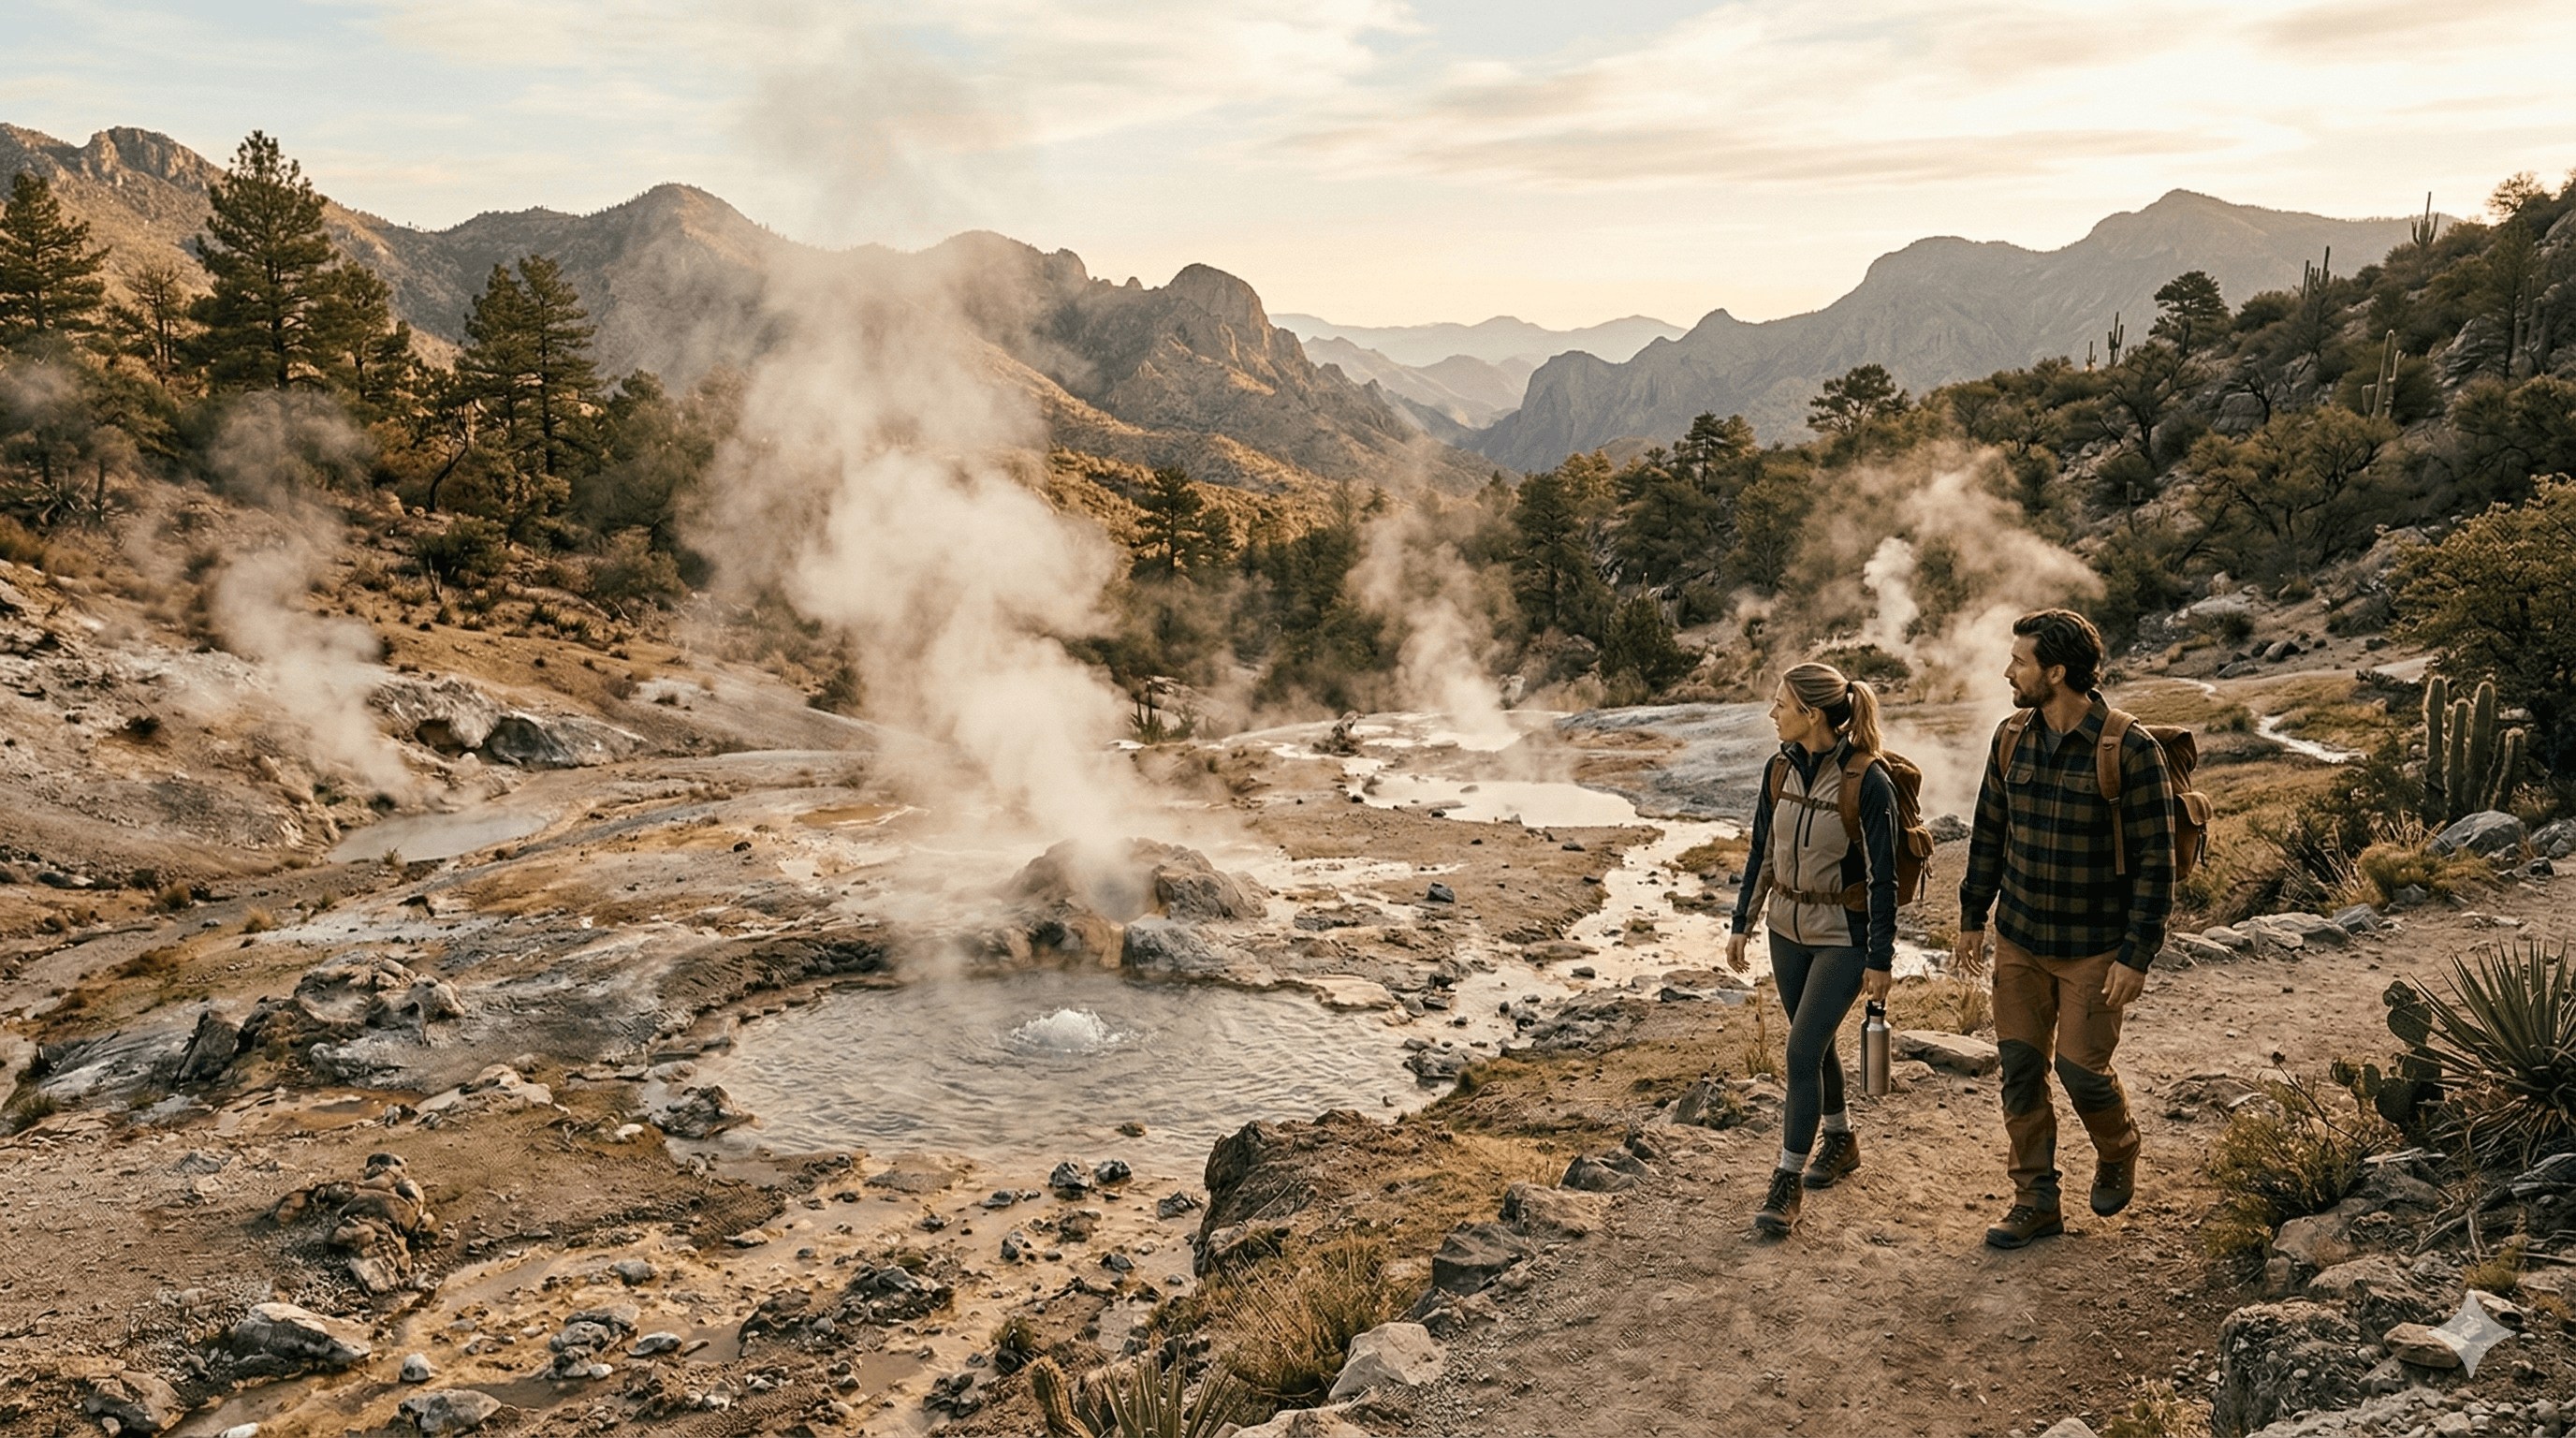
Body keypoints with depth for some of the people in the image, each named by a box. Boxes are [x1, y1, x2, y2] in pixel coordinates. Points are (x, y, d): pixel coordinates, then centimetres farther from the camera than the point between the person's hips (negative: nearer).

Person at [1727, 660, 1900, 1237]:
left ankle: (1786, 1185, -1)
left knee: (1803, 1052, -10)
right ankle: (1840, 1141, 41)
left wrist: (1880, 959, -13)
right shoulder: (1781, 769, -2)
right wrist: (1741, 924, 11)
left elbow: (1882, 877, -15)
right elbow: (1762, 853, 9)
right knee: (1814, 1043, 19)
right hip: (1788, 929, 6)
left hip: (1843, 936, -6)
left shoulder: (1867, 781, -20)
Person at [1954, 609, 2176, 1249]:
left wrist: (2136, 955, -16)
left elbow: (2155, 860, -14)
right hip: (2019, 940, 5)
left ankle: (2117, 1154, 33)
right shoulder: (2011, 739, 0)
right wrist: (1972, 917, 11)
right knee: (2021, 1068, 6)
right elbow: (1989, 832, 11)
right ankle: (2036, 1199, 19)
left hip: (2096, 948, -5)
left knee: (2082, 1068, 0)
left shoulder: (2130, 750, -16)